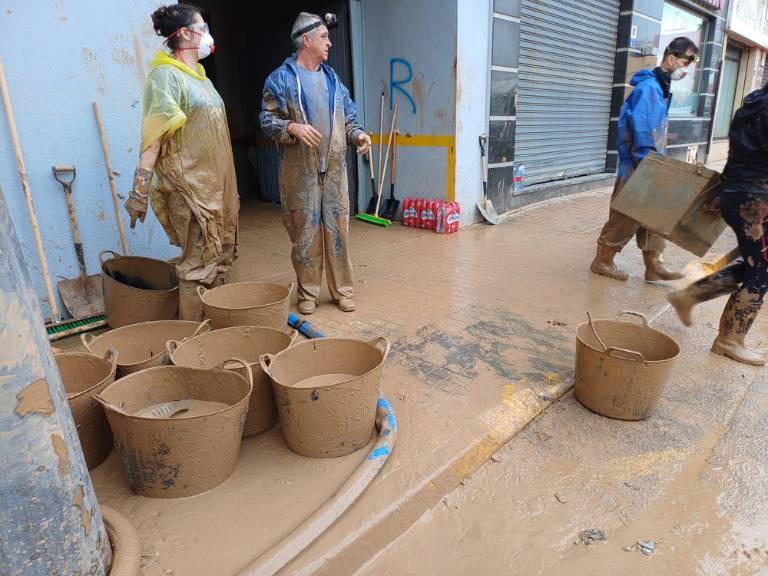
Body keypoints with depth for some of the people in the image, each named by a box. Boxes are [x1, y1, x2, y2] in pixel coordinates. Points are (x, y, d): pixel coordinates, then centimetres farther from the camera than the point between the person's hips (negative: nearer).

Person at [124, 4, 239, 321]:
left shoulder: (199, 76, 16)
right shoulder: (166, 75, -10)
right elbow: (153, 139, -18)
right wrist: (139, 193, -23)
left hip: (215, 183, 8)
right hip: (189, 185, -8)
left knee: (218, 257, 12)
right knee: (197, 261, -4)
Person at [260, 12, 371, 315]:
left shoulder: (332, 78, 15)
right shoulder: (281, 78, -1)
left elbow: (348, 116, 17)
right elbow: (268, 119, -4)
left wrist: (357, 134, -3)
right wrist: (293, 128, -22)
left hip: (334, 168, 4)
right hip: (300, 170, -4)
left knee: (338, 230, 5)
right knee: (305, 232, 2)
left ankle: (343, 289, 16)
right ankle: (307, 292, 16)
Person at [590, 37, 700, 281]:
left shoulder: (662, 88, 14)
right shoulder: (648, 87, -16)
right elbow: (640, 132, -21)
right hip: (637, 168, -9)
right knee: (627, 217, -2)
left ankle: (653, 265, 17)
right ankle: (602, 261, 11)